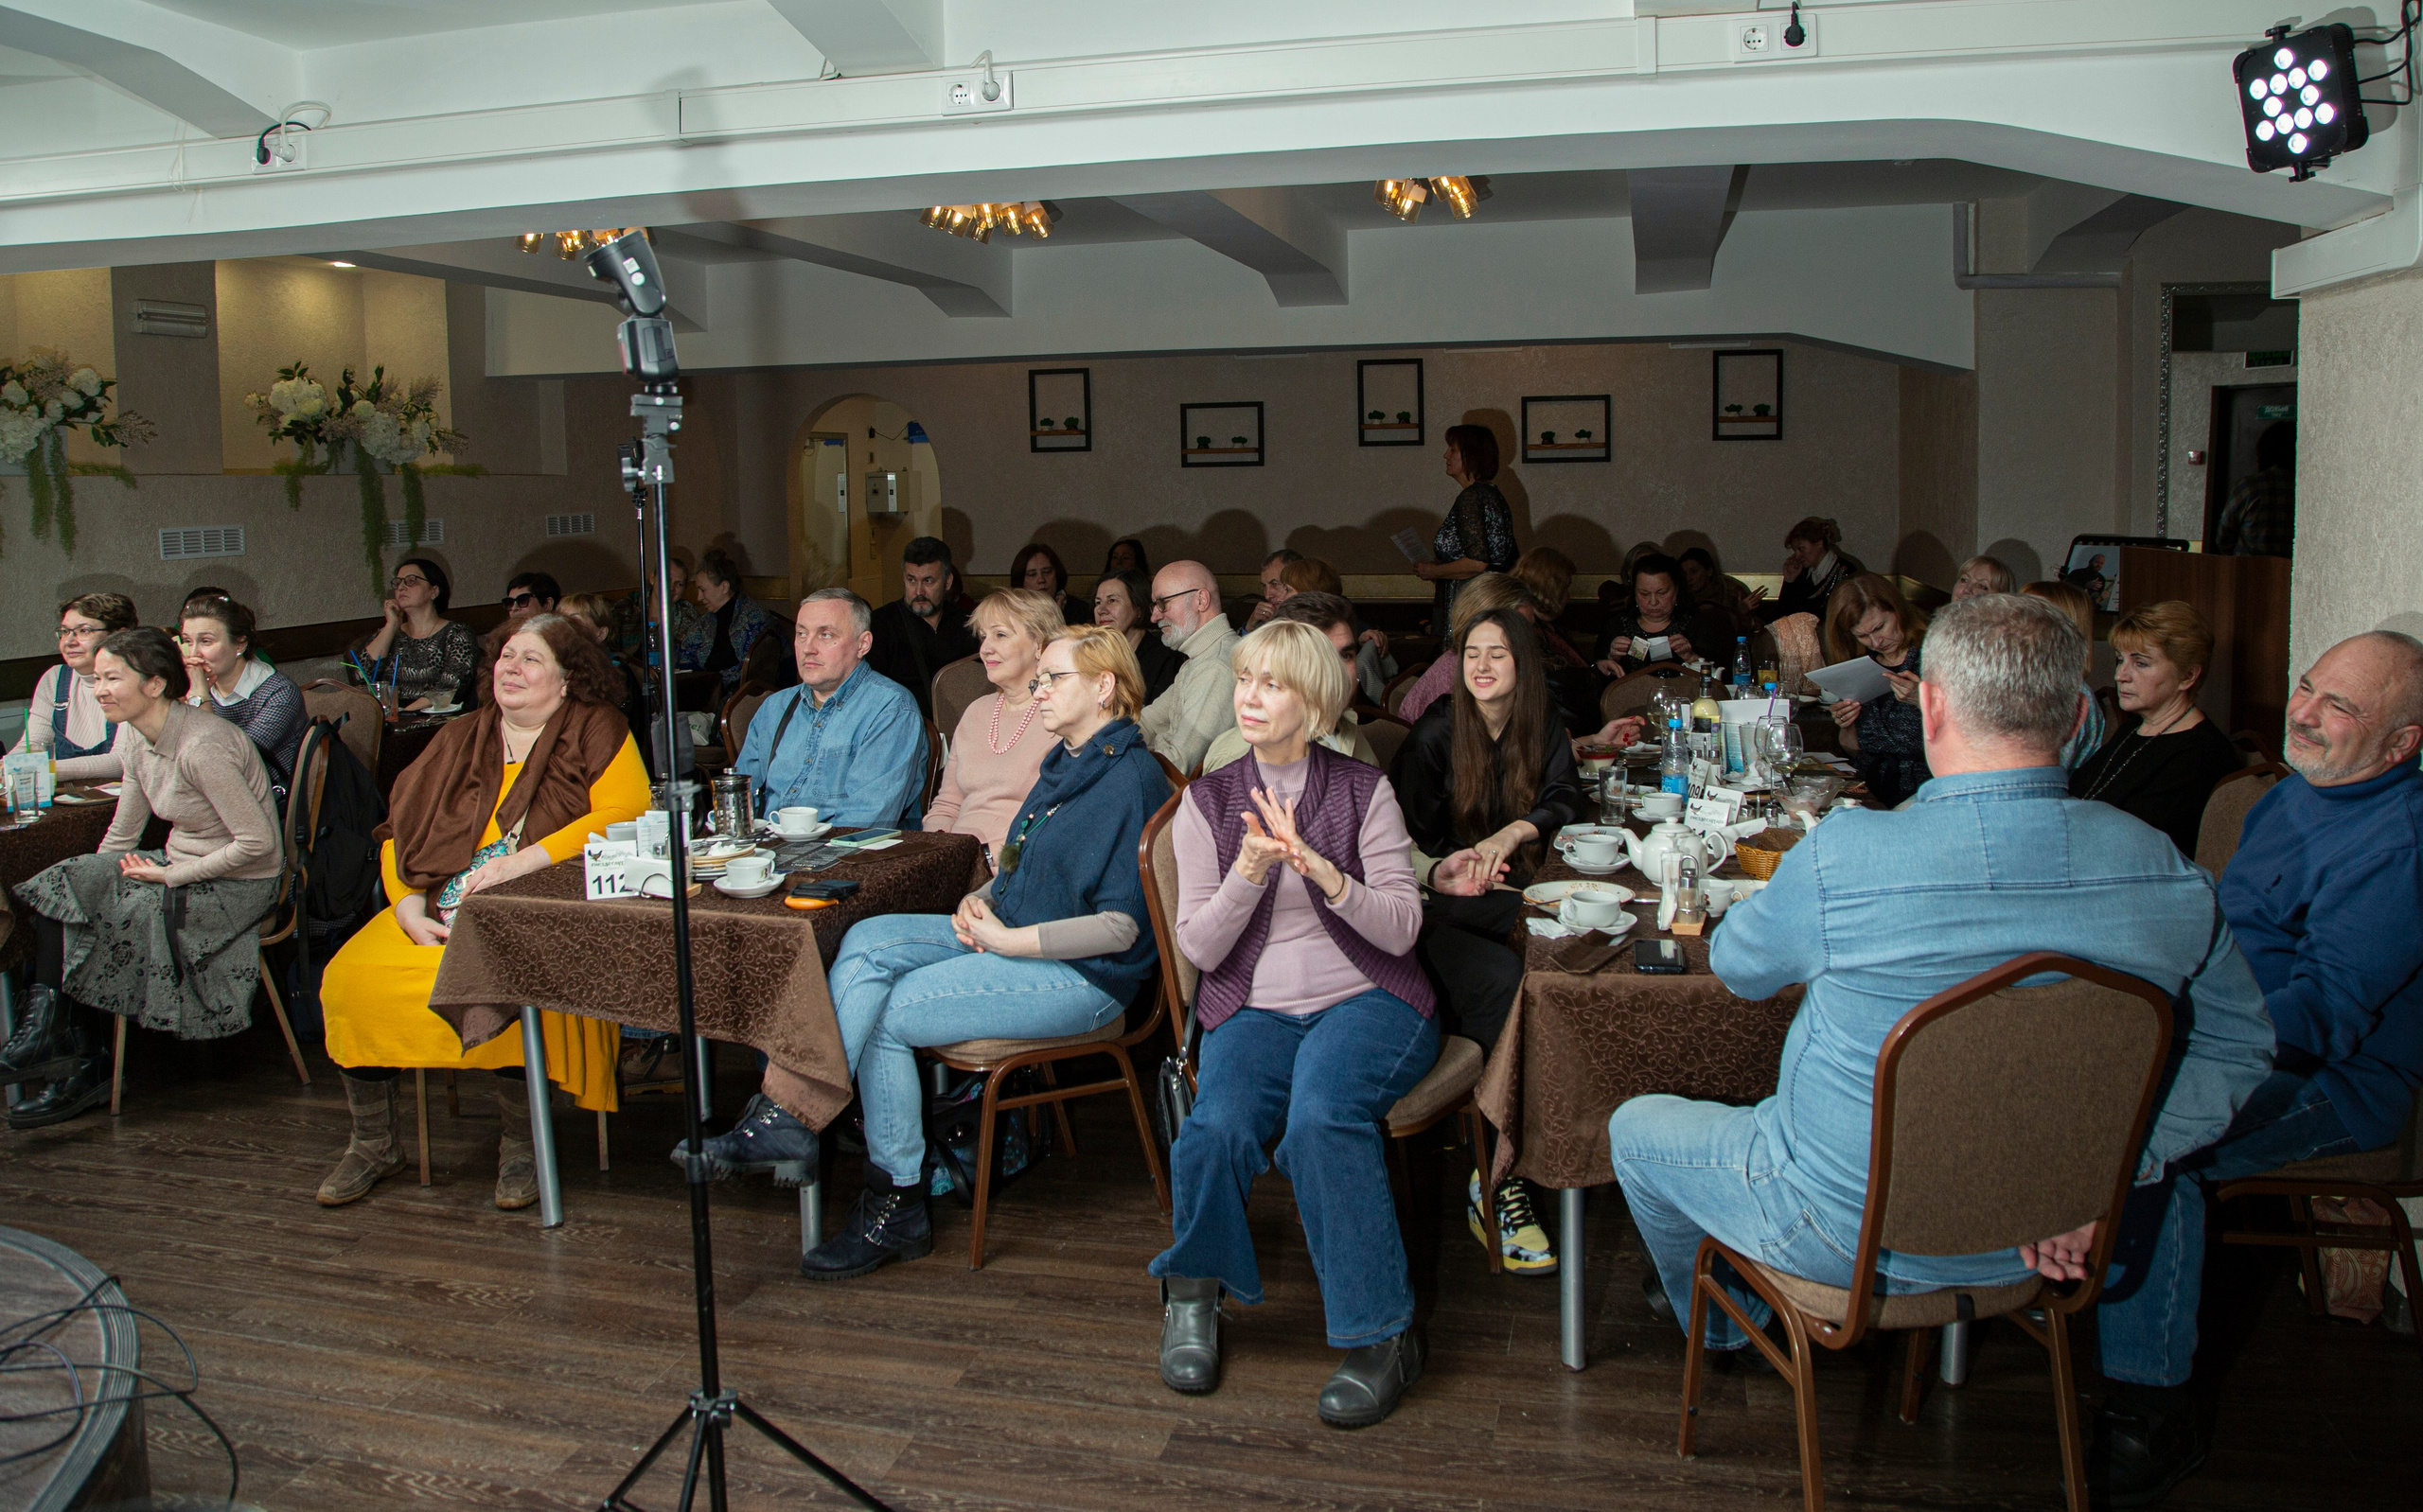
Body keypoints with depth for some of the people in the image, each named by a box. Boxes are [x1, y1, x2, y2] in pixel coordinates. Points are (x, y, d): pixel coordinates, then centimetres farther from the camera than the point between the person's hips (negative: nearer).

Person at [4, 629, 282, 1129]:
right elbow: (123, 832, 13)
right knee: (64, 889, -8)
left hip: (235, 887, -8)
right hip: (179, 866, 9)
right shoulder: (135, 736, 4)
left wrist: (171, 876, -16)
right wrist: (92, 883, 2)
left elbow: (258, 842, -24)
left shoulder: (202, 746, -24)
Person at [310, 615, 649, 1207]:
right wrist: (409, 908, -4)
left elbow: (623, 813, -12)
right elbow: (398, 833, 16)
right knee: (349, 977, -17)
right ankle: (373, 1143, 3)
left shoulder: (597, 733, 5)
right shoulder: (458, 742, 21)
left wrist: (521, 862, -19)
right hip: (438, 908, 5)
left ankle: (521, 1145, -12)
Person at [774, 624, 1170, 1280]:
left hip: (1081, 977, -9)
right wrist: (979, 900, 3)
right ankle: (794, 1115, -19)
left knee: (887, 1012, -16)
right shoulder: (1066, 763, 15)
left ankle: (895, 1204, -5)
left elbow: (1120, 927, -20)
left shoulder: (1131, 780, -15)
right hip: (1012, 935, 9)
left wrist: (1007, 940, -17)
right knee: (867, 942, -11)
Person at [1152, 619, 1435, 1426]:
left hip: (1366, 999, -1)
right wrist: (1249, 870, -15)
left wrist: (1319, 867, -18)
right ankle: (1192, 1292, 1)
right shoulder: (1208, 800, 8)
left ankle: (1382, 1333, -17)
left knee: (1320, 1114, -33)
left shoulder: (1364, 790, 4)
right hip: (1254, 1007, 2)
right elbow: (1198, 945, 2)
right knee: (1217, 1126, -29)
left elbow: (1401, 928, -3)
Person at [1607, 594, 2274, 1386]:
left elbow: (1736, 967, -6)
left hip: (1851, 1238, -5)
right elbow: (2238, 1049, 0)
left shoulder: (1844, 858, -27)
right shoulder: (2168, 877, -14)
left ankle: (1717, 1324, 49)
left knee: (1636, 1126, 23)